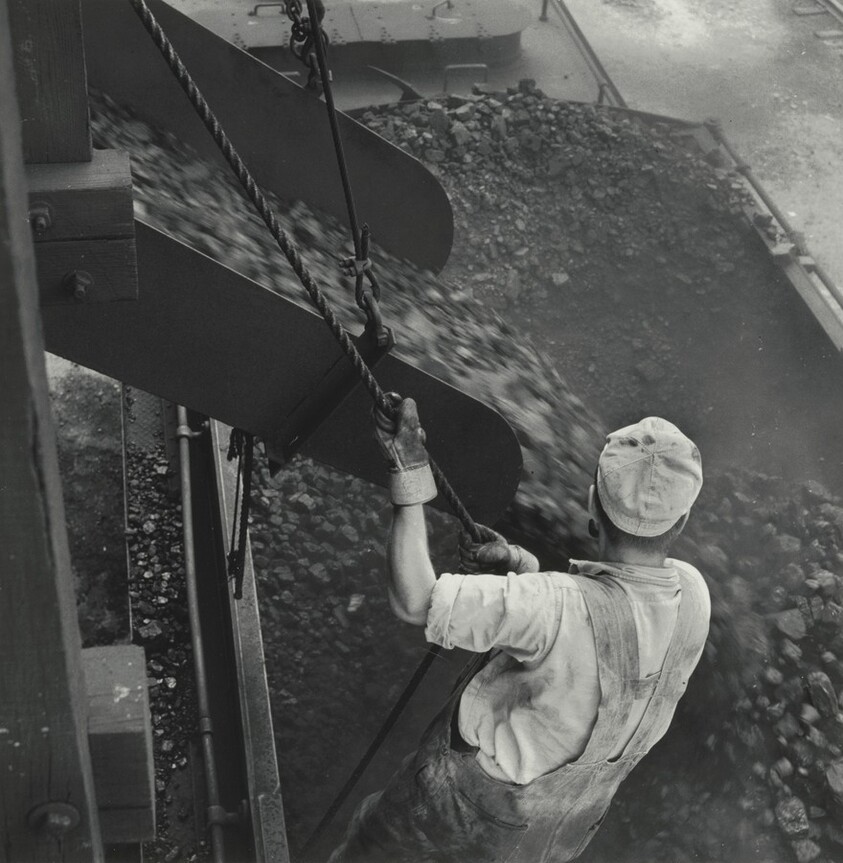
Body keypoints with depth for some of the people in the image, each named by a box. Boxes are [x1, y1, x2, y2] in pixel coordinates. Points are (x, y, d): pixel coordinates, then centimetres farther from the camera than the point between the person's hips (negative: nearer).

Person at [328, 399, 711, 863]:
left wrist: (409, 476, -34)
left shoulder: (559, 607, -40)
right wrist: (520, 568, -16)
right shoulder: (693, 595, -19)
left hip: (477, 800, -5)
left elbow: (413, 600, -39)